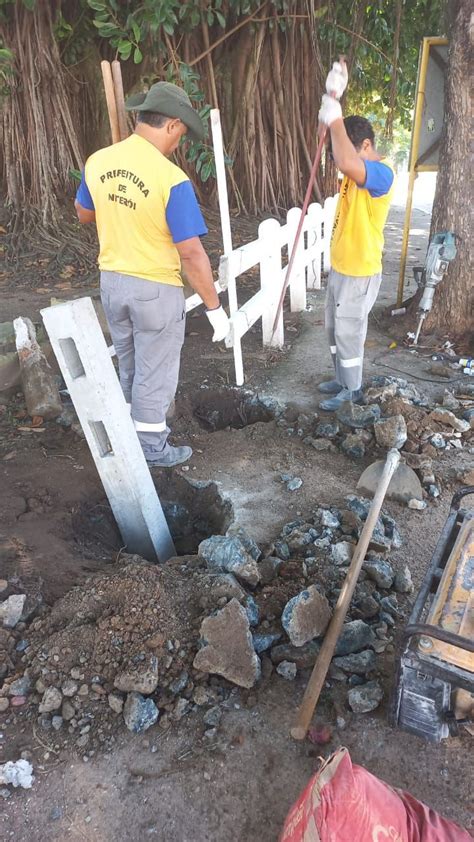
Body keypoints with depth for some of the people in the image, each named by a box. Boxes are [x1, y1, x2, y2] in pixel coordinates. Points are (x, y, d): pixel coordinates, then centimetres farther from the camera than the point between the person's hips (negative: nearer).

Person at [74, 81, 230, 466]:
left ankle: (140, 427, 40)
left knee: (129, 366, 23)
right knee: (155, 372, 10)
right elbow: (191, 253, -22)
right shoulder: (172, 179, -22)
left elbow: (84, 214, 15)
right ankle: (153, 447, 24)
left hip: (112, 281, 6)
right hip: (156, 289, -6)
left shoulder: (98, 163, -2)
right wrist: (215, 307, -15)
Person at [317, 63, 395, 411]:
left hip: (359, 273, -10)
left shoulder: (381, 173, -22)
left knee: (348, 333, 1)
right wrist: (333, 96, -7)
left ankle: (352, 391, 17)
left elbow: (346, 163, -42)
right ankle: (344, 380, 34)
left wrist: (335, 117, -30)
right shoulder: (358, 168, 7)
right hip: (340, 267, 10)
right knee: (335, 329, 18)